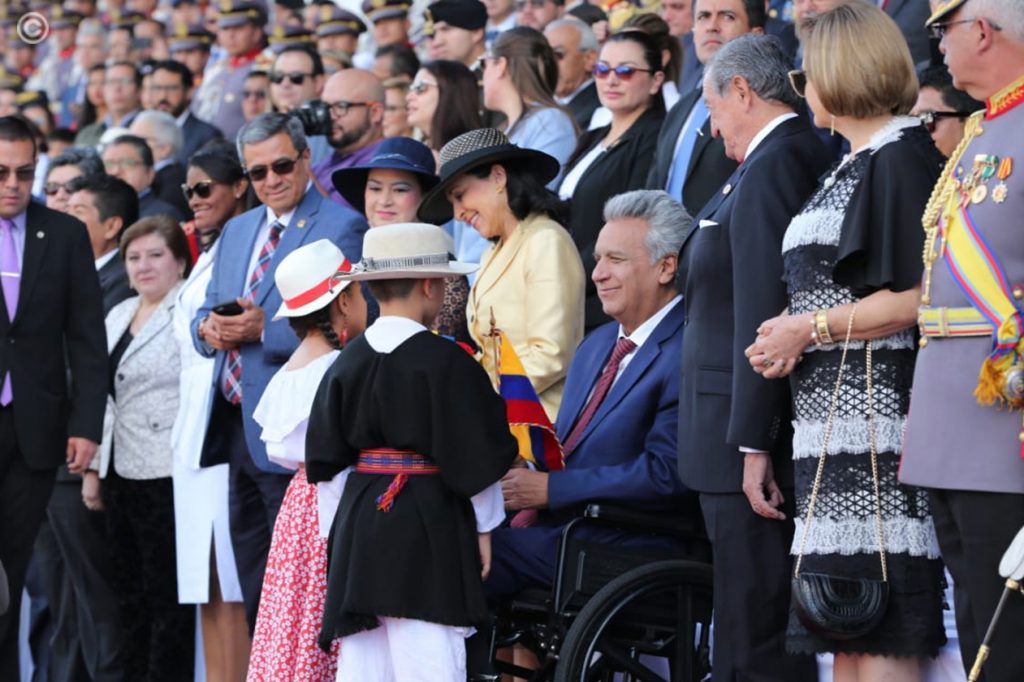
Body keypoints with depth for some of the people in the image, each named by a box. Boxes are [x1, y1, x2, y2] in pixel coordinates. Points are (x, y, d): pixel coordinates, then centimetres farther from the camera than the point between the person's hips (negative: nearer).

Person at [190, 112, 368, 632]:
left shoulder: (341, 227, -8)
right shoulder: (237, 230, 18)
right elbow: (207, 310, 20)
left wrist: (264, 329, -23)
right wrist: (208, 328, -3)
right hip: (235, 429, 8)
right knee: (253, 588, 13)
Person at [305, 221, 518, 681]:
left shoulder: (348, 363, 8)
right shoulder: (445, 362, -10)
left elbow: (325, 457, 11)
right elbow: (474, 453, -7)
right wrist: (484, 526, 5)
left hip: (358, 520, 6)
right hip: (429, 523, -6)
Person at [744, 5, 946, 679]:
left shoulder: (901, 157, -10)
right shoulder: (855, 165, 21)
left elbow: (916, 297, -18)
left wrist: (809, 329, -10)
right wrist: (796, 334, 8)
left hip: (877, 412, -10)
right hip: (839, 421, 10)